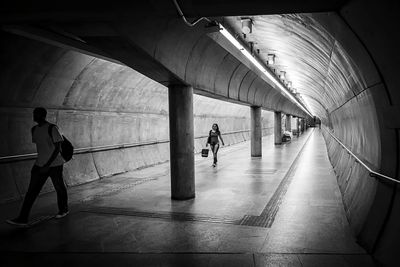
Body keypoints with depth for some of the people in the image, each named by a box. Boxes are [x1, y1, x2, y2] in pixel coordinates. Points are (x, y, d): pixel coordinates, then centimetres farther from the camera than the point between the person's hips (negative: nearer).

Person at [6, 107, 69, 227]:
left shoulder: (52, 128, -14)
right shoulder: (34, 130, 8)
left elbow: (58, 148, -16)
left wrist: (47, 165, -20)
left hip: (54, 165, -6)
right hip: (39, 165, 6)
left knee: (59, 188, 11)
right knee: (31, 191, -2)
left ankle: (63, 210, 33)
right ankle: (22, 219, -3)